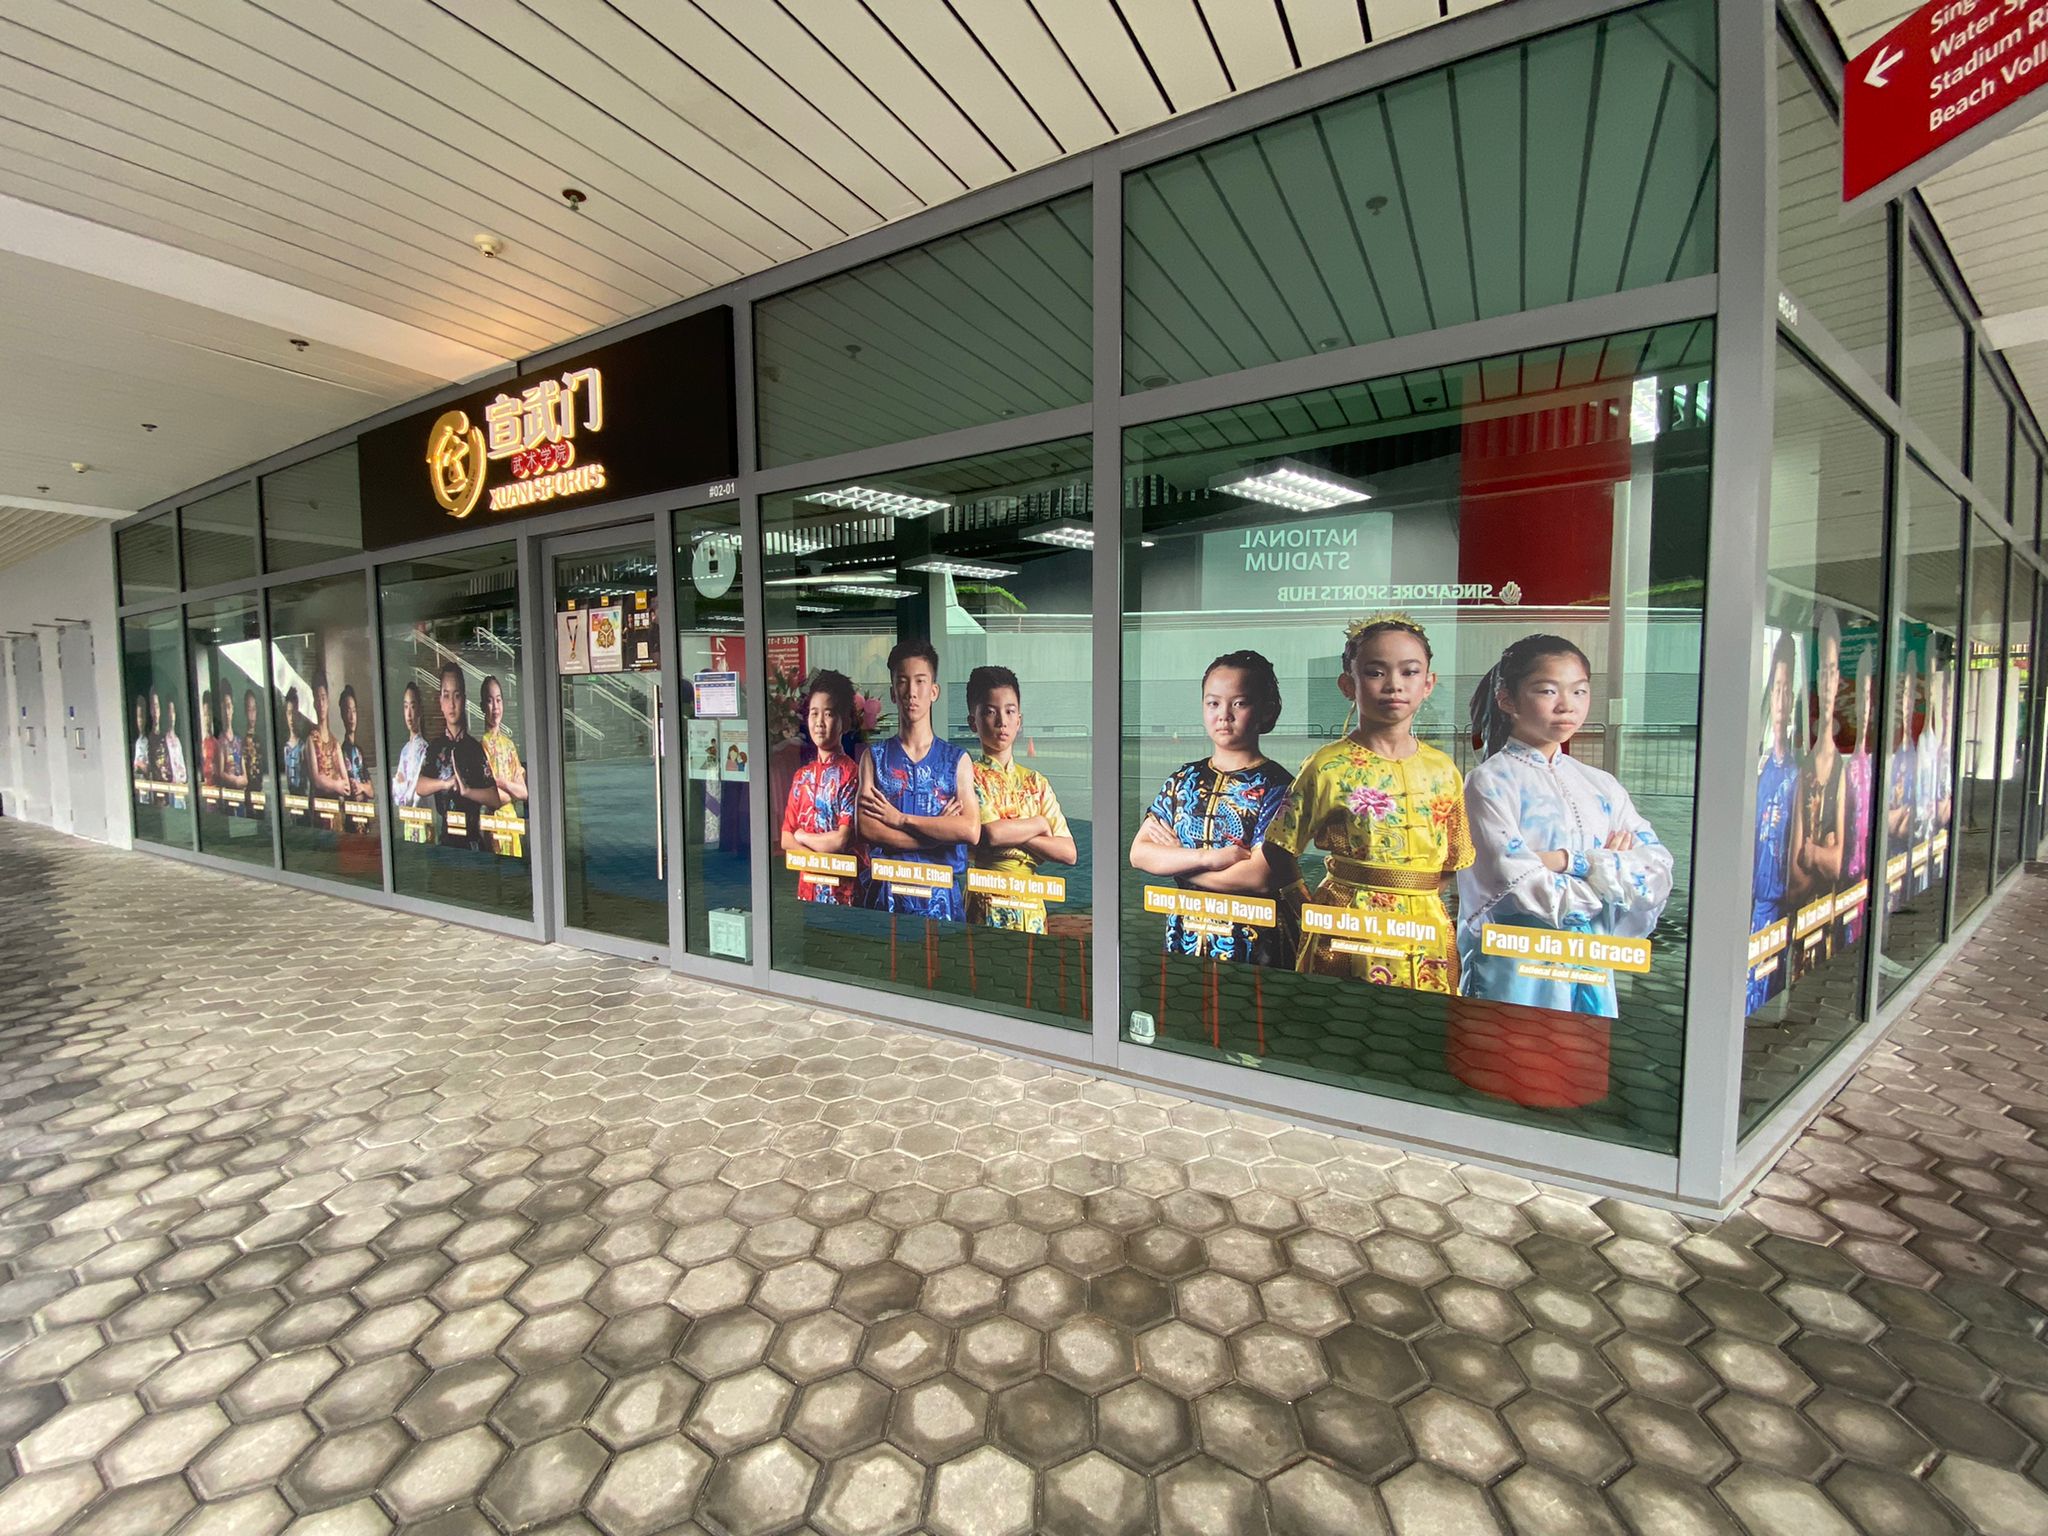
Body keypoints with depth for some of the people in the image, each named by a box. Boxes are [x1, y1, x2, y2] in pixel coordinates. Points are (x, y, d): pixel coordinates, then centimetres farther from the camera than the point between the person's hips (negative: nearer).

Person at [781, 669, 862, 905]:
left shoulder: (851, 773, -11)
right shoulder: (802, 775, 9)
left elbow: (842, 840, -17)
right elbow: (786, 839, 6)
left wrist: (801, 836, -2)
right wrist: (819, 859, -11)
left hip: (843, 892, -5)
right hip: (807, 887, 6)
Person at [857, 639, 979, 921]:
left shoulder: (957, 759, 6)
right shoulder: (874, 757, 7)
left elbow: (971, 830, -9)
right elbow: (864, 829, -7)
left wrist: (900, 818, -9)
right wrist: (939, 830, -10)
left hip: (941, 893, 0)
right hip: (887, 890, 0)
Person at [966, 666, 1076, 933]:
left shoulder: (1036, 782, 12)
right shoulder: (970, 775, -2)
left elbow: (1069, 852, 2)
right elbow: (991, 834, -20)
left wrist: (1010, 833, -10)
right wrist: (1039, 824, -3)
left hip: (1031, 908, 4)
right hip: (985, 907, -4)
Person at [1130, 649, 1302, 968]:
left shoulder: (1275, 785, -9)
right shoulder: (1184, 779, 5)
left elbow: (1260, 877, -21)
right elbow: (1139, 852, -4)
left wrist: (1173, 859, -11)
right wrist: (1208, 857, -20)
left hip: (1252, 946, -4)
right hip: (1183, 940, 4)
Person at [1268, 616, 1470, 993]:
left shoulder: (1443, 770, 5)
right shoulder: (1327, 766, -7)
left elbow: (1453, 862, 14)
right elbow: (1282, 854, -3)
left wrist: (1418, 902, 1)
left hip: (1426, 936, 4)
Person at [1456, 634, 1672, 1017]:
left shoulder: (1601, 786, 8)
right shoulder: (1490, 782, -9)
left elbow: (1658, 876, -3)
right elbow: (1526, 892, -17)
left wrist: (1573, 861, -16)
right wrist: (1614, 873, -3)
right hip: (1515, 972, -5)